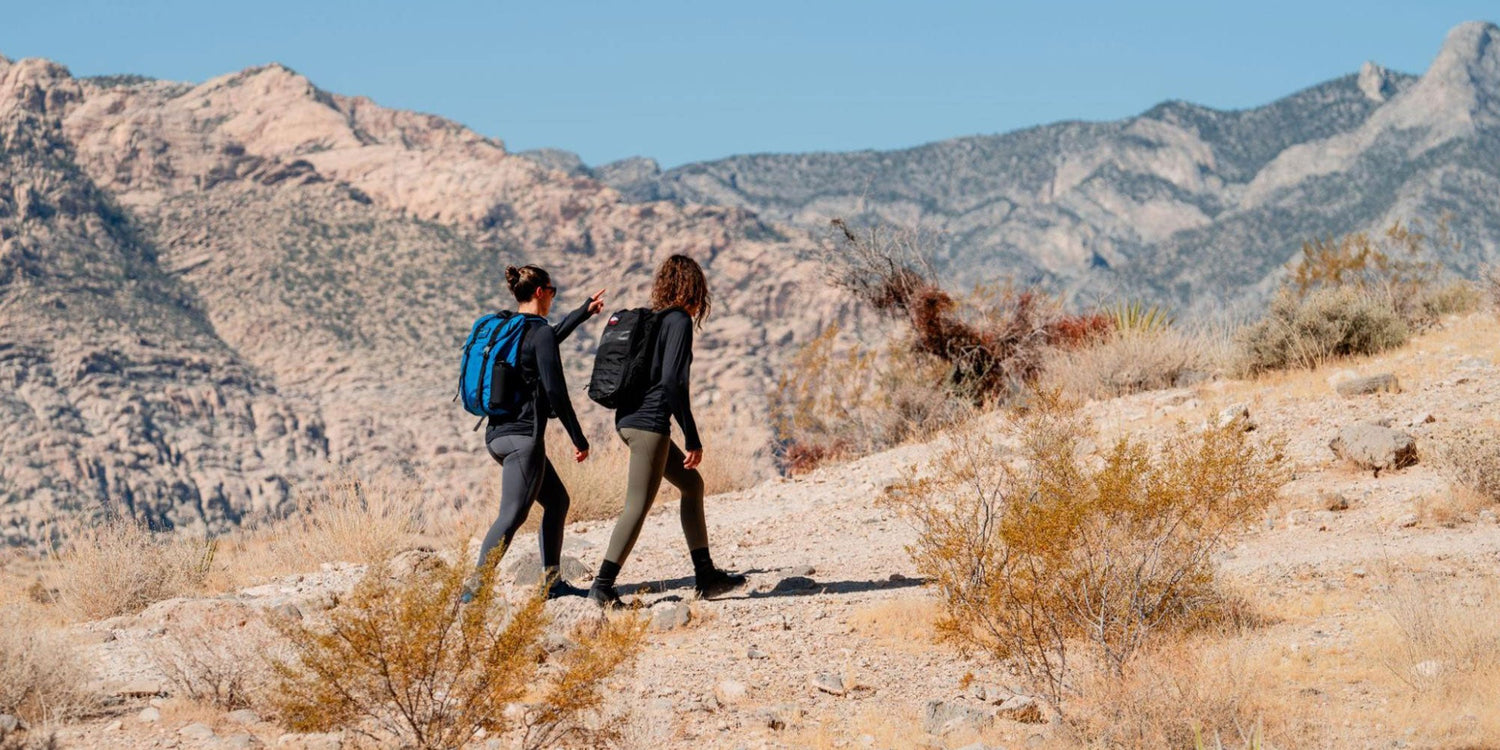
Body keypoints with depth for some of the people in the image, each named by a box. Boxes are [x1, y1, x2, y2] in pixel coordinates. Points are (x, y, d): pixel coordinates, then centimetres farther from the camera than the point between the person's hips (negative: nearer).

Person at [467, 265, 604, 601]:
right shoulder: (540, 332, -12)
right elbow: (555, 391, -16)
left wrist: (585, 311, 45)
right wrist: (579, 439, -10)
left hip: (498, 433, 10)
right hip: (522, 436, -10)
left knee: (557, 500, 19)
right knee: (512, 516, -12)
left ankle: (551, 581, 21)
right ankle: (473, 589, -20)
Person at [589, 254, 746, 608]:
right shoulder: (679, 320, -9)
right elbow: (673, 381, -18)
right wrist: (692, 439, -14)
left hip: (629, 418, 10)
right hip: (649, 421, -10)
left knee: (692, 484, 18)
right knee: (638, 506, -7)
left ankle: (706, 576, 20)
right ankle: (603, 585, -10)